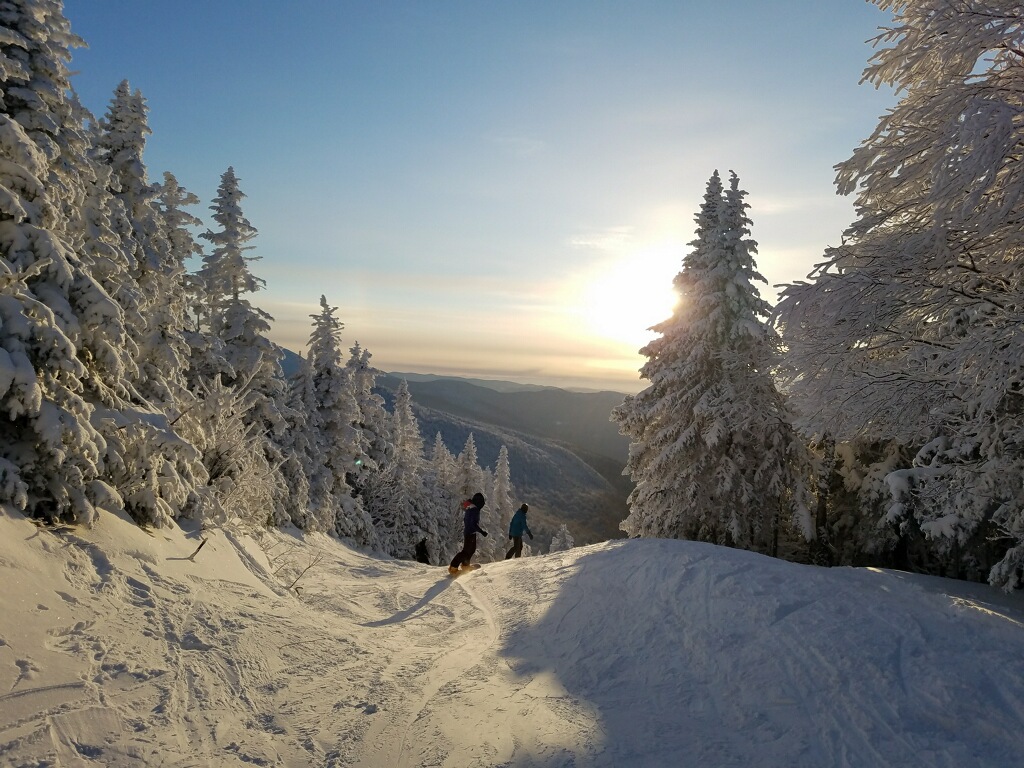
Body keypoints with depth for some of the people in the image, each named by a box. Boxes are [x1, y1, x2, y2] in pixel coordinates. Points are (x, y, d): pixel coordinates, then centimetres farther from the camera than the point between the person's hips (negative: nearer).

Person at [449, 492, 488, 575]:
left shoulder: (469, 508, 9)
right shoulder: (475, 510, -20)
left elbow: (464, 519, 20)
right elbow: (474, 524, -26)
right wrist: (482, 531, -22)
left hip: (466, 532, 10)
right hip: (471, 533, -10)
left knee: (472, 549, 23)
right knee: (466, 551, -7)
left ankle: (465, 565, 35)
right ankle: (453, 567, -8)